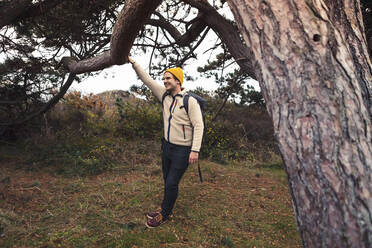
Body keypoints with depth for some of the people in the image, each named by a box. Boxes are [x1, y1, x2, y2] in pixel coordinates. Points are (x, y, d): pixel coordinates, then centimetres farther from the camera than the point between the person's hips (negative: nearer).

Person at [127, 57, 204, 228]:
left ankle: (164, 214, 22)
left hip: (183, 150, -6)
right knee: (167, 180, 19)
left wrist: (195, 150, -22)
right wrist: (133, 63, -2)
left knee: (172, 183, 2)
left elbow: (198, 126, -18)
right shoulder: (165, 95, 3)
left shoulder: (190, 100, -16)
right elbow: (148, 80, 4)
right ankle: (165, 207, 39)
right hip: (167, 145, 7)